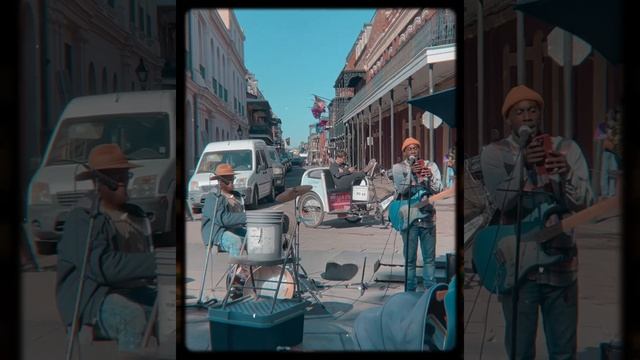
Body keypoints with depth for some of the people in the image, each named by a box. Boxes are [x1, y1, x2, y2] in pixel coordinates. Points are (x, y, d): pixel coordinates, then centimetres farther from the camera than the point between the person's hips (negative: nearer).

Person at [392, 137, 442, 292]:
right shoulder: (398, 168, 2)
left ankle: (430, 290, 20)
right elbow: (401, 189, -13)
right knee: (410, 258, 5)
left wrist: (430, 176, -23)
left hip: (428, 217, 1)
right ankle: (410, 290, 16)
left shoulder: (430, 166, 5)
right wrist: (411, 173, -26)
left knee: (429, 257, 8)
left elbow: (439, 190, -4)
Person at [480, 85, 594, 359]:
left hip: (561, 263, 2)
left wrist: (566, 174, -24)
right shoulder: (494, 153, 0)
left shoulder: (567, 149, 4)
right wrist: (523, 164, -28)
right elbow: (503, 202, -15)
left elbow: (583, 204, -6)